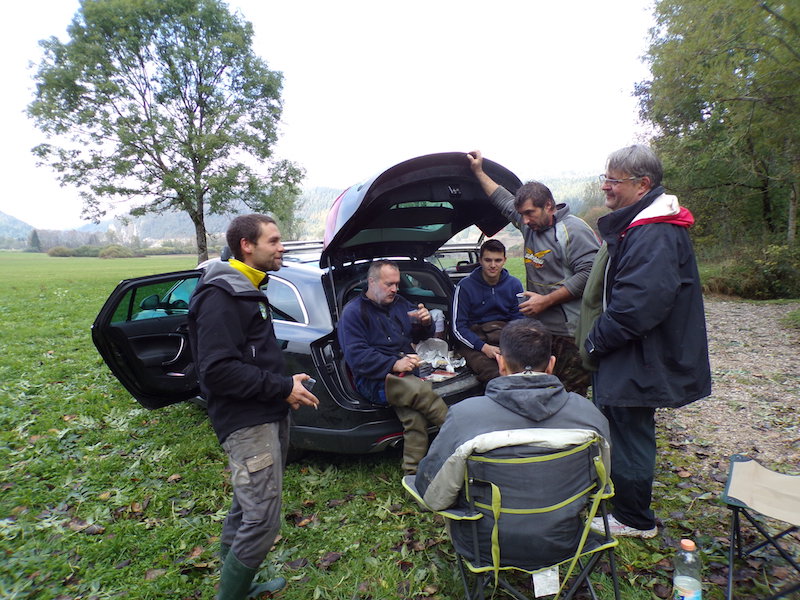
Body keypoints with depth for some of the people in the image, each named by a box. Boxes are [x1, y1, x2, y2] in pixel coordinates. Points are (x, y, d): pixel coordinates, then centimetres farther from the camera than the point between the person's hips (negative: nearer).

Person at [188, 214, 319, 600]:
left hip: (269, 416, 10)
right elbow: (217, 369, -24)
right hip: (247, 423, -10)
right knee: (263, 522, -6)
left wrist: (286, 385, 10)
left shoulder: (248, 290, 16)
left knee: (246, 509, 22)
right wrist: (283, 387, -19)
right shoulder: (220, 296, -16)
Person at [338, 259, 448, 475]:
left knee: (415, 415, -28)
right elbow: (356, 356, -10)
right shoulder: (353, 312, 2)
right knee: (423, 390, -33)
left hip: (406, 375, 5)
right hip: (374, 380, -5)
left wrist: (426, 322, 2)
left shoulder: (399, 303, 21)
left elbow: (420, 336, 28)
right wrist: (394, 364, -21)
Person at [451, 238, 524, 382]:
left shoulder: (514, 284, 9)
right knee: (494, 374, -35)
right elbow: (458, 327, -4)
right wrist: (484, 347, -18)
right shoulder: (465, 286, -2)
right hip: (474, 340, -3)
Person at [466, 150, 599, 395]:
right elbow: (504, 200, 29)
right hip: (539, 329, 8)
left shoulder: (574, 230, -9)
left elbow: (587, 274, -17)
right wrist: (479, 172, 29)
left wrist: (546, 301, -17)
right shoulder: (530, 226, 15)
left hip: (570, 333, -7)